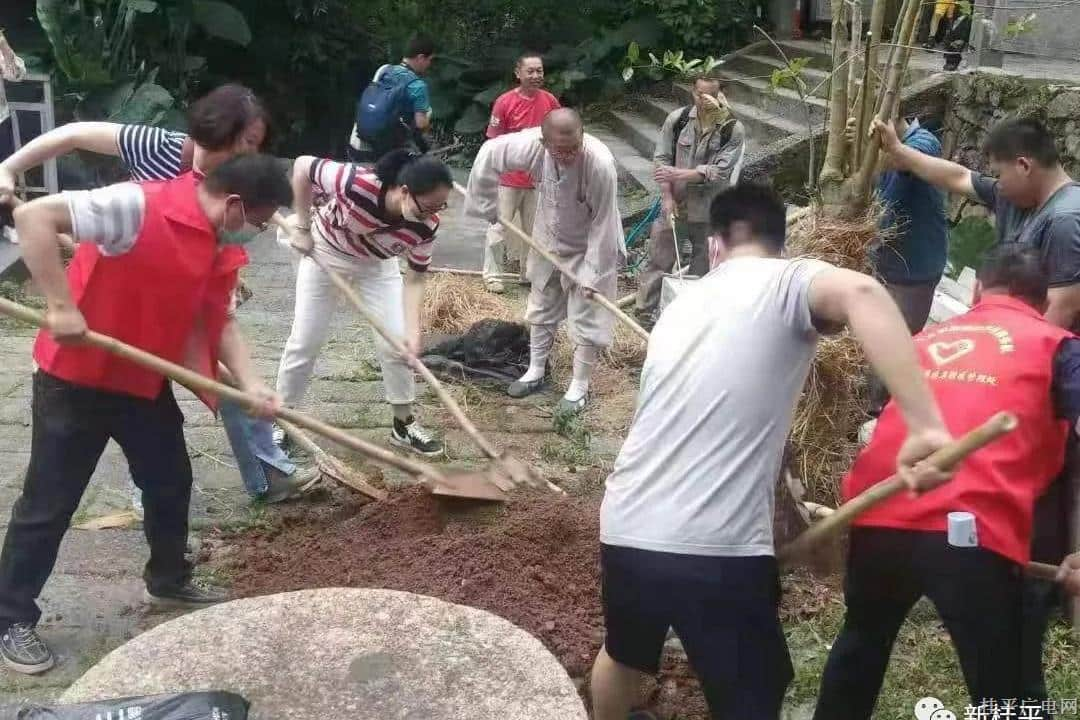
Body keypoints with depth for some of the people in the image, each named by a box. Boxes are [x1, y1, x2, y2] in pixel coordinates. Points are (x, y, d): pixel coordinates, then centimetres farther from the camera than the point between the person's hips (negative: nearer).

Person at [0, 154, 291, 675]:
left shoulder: (223, 248, 0)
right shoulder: (138, 205, -26)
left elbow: (218, 321, 6)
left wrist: (251, 385, -7)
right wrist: (60, 305, -32)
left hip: (146, 381, 8)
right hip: (75, 378, -8)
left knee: (171, 482, 18)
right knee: (49, 503, 3)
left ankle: (168, 580, 41)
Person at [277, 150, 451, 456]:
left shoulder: (425, 226, -29)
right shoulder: (356, 184, -42)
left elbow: (415, 278, -19)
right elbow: (302, 166, -27)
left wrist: (413, 330, -32)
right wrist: (302, 227, -20)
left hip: (376, 265, 3)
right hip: (324, 253, -2)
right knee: (305, 342, 3)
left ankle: (404, 424, 15)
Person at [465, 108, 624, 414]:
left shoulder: (600, 164, -38)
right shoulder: (533, 144, -27)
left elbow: (604, 223, -29)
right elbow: (489, 153, -9)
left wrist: (593, 273, -23)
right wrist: (486, 205, -4)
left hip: (588, 249, -5)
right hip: (549, 242, 5)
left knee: (586, 319, 3)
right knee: (541, 308, 19)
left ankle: (579, 386, 20)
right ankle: (536, 371, 38)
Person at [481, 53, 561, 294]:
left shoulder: (550, 101, -1)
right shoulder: (504, 102, -12)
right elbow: (493, 141, -6)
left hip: (538, 178, 4)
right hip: (509, 178, -3)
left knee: (534, 229, 13)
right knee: (499, 227, 2)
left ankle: (529, 273, 26)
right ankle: (492, 275, 12)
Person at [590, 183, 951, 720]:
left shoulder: (685, 303, 15)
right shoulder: (788, 283, -4)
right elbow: (861, 293, -29)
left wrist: (783, 496, 35)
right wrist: (927, 426, -33)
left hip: (624, 529, 6)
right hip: (716, 550, -6)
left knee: (625, 655, 33)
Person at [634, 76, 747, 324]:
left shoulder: (733, 130, -11)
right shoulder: (677, 119, -5)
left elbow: (719, 171, -16)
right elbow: (661, 159, -1)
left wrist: (679, 174, -23)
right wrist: (667, 196, -10)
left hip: (709, 211, -1)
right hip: (675, 206, 1)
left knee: (703, 266, 10)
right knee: (659, 259, 8)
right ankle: (645, 310, 21)